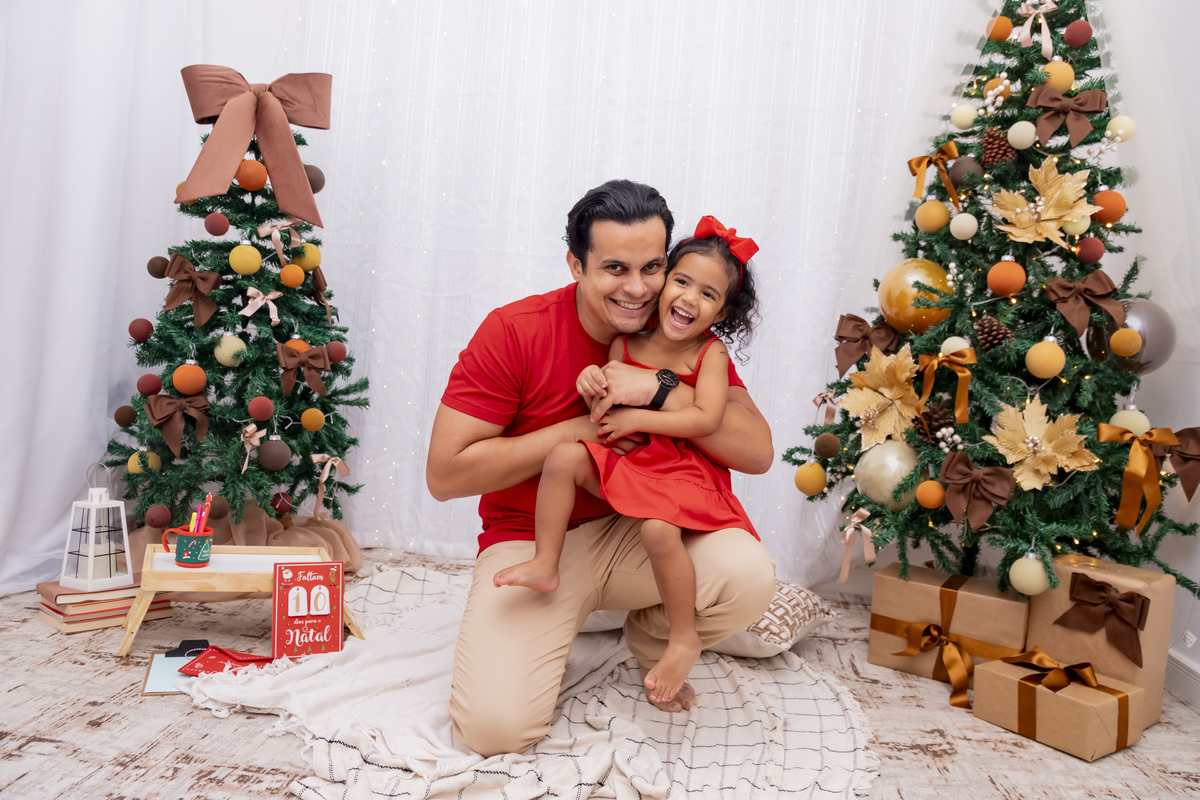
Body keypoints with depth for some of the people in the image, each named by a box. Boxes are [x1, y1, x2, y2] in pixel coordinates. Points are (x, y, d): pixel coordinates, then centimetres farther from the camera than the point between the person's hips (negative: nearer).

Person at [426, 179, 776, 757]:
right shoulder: (513, 331, -14)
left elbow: (758, 453, -14)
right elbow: (444, 475, -16)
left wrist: (659, 389, -26)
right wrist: (578, 429, -19)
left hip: (642, 532, 3)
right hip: (531, 540, -2)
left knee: (747, 577, -26)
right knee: (495, 725, -22)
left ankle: (652, 644, 9)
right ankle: (528, 640, 16)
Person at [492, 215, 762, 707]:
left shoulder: (711, 353, -7)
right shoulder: (626, 343, 2)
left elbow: (707, 419, -19)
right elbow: (605, 415, 4)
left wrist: (637, 418, -19)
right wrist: (592, 385, -18)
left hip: (682, 468, -4)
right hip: (623, 461, 4)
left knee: (658, 528, -29)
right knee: (564, 456, -19)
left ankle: (684, 639, -6)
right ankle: (546, 564, -7)